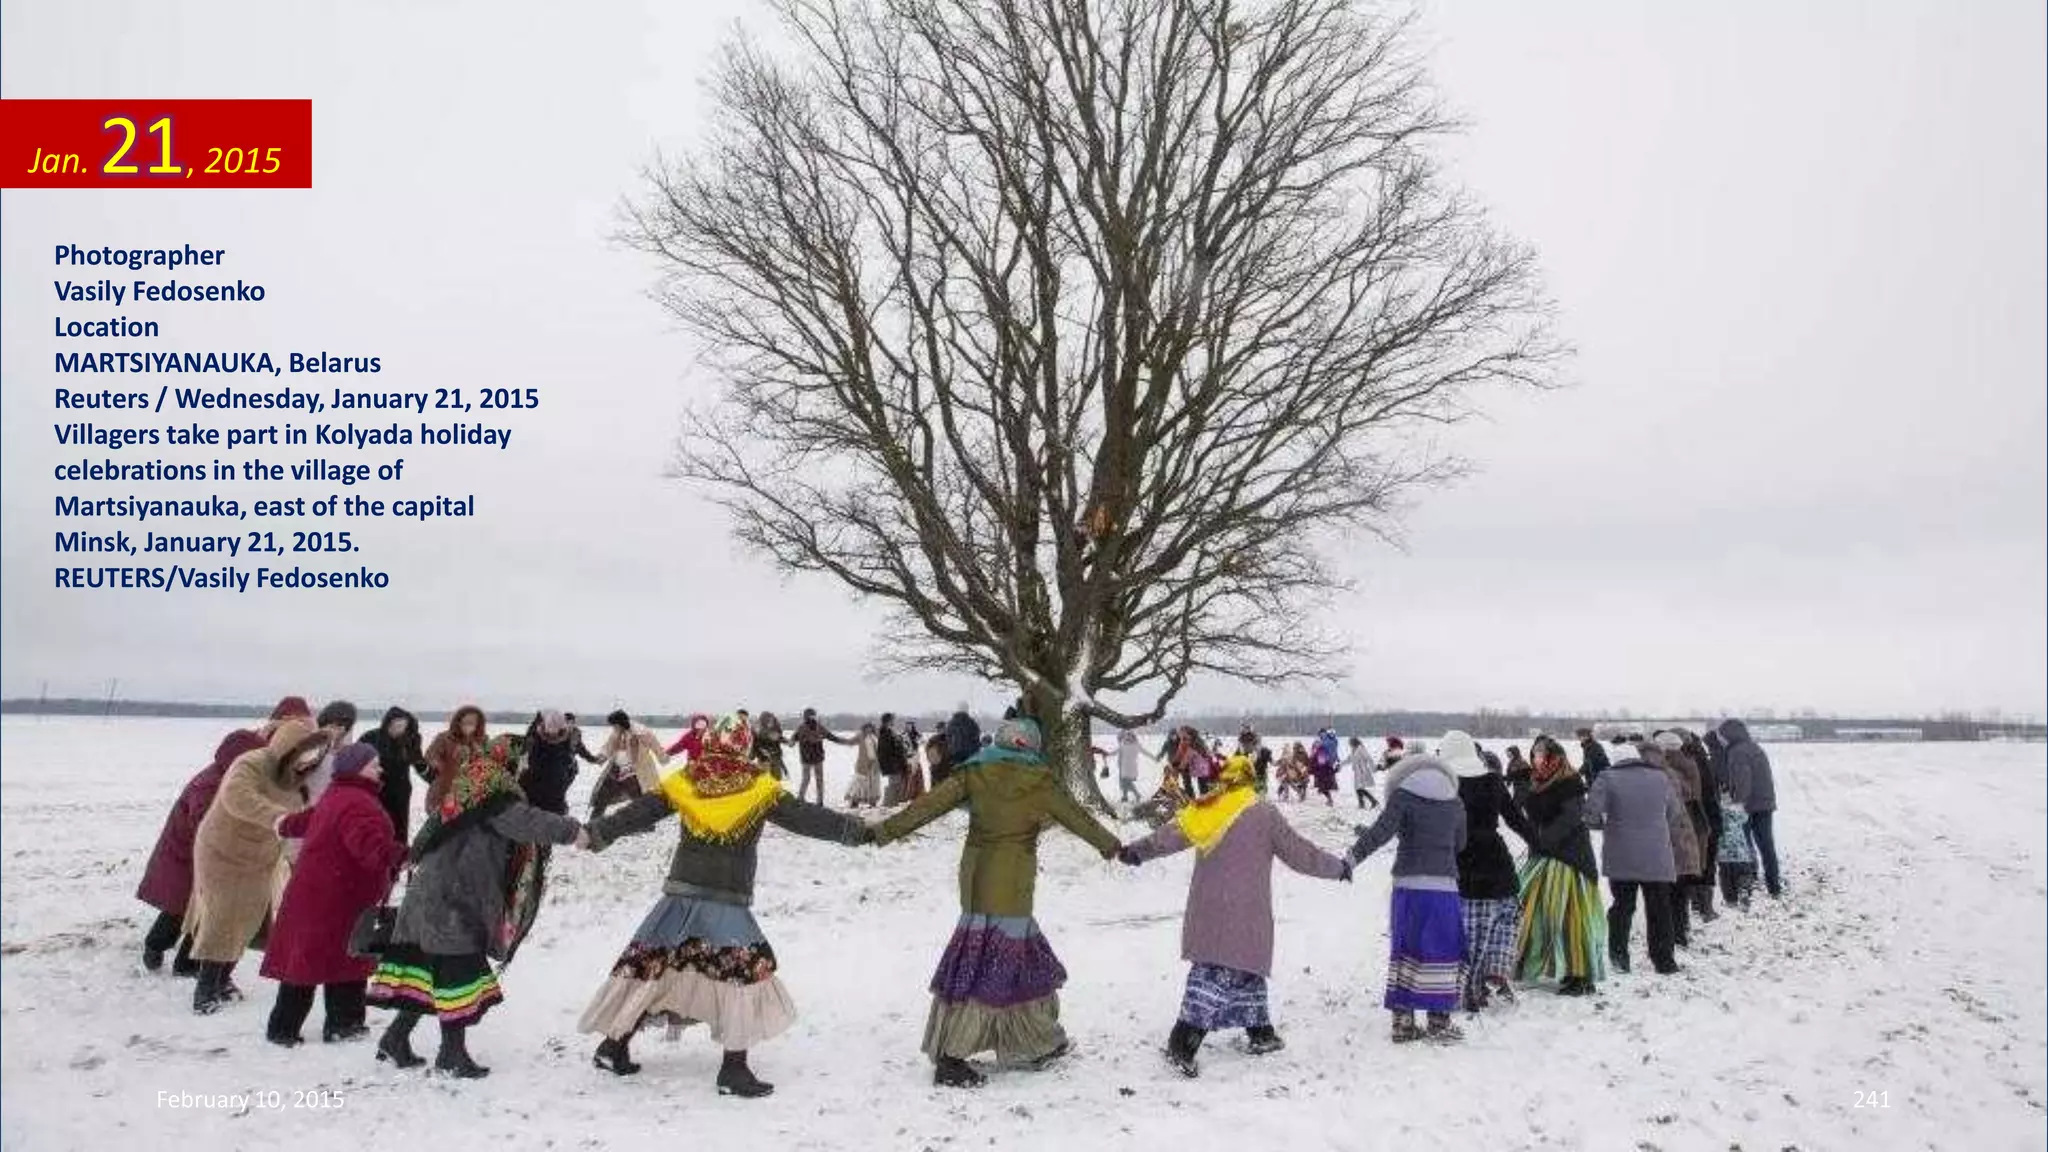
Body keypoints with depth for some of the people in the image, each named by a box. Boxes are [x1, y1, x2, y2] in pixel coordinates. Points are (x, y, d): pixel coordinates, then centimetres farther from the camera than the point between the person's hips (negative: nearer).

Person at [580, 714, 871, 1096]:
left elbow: (637, 814, 7)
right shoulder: (760, 790, -5)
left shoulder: (683, 782, 4)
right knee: (745, 973, 2)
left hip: (681, 894, 4)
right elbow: (806, 817, -6)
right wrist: (859, 831, -4)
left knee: (649, 964, 17)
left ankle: (614, 1046, 26)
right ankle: (734, 1069, -1)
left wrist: (596, 834, 18)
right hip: (728, 903, -4)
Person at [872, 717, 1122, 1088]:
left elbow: (928, 805, 0)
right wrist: (1110, 844, 24)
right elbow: (1077, 817, 8)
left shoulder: (974, 773, 4)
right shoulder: (1039, 779, -3)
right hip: (1011, 888, -5)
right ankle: (950, 1059, -4)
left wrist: (885, 831, 4)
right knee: (996, 964, -2)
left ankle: (1038, 1044, 25)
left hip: (976, 880, 5)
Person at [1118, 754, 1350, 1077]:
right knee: (1229, 971, -5)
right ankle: (1183, 1045, -13)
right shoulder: (1263, 813, -6)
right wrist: (1338, 868, 13)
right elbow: (1298, 852, 0)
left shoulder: (1205, 809, 5)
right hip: (1243, 914, -5)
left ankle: (1260, 1033, 27)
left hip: (1206, 910, 6)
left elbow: (1171, 834, 10)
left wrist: (1135, 850, 24)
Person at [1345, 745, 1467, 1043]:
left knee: (1405, 951, 7)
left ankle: (1403, 1020, 10)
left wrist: (1354, 855, -7)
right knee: (1441, 952, 7)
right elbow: (1460, 844, 18)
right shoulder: (1455, 802, 10)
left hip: (1409, 884, -1)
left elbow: (1382, 831, -11)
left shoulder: (1403, 795, -1)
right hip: (1444, 885, 1)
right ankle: (1439, 1021, 8)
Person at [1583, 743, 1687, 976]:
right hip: (1657, 860, 1)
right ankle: (1663, 960, 15)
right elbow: (1676, 817, 12)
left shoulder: (1607, 779, -5)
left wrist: (1603, 825, 8)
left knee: (1622, 906, 11)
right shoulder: (1661, 778, 4)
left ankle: (1618, 953, 3)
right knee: (1659, 909, 12)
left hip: (1621, 859, -1)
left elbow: (1590, 814, -12)